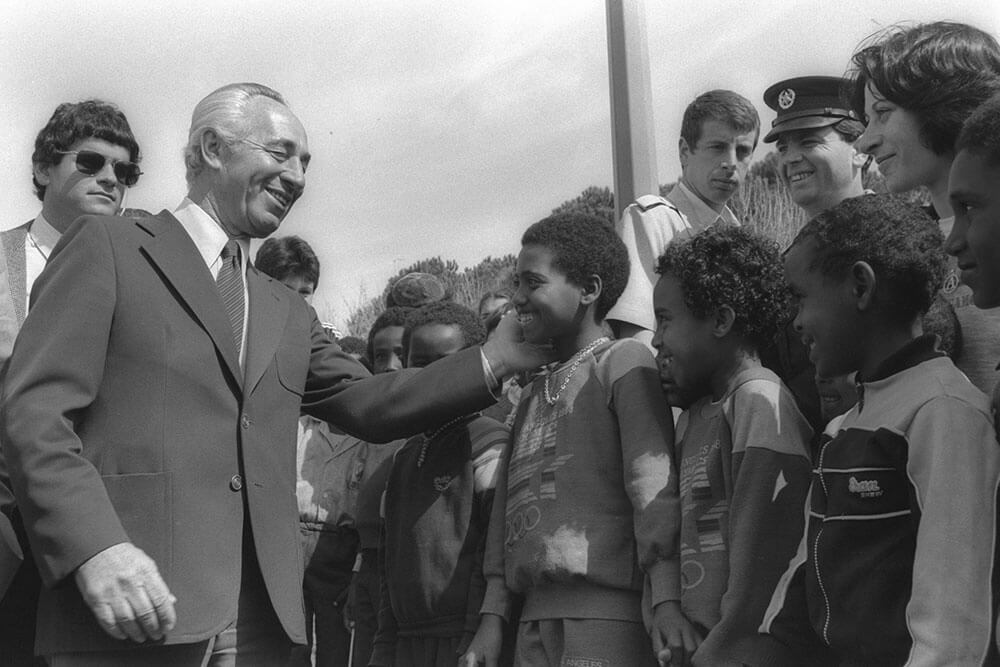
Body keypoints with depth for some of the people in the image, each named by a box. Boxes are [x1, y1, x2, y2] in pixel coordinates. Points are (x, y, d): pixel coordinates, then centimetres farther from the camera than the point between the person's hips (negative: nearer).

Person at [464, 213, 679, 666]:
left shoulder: (624, 362, -1)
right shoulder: (534, 393, 21)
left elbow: (653, 484, -12)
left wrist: (666, 600, -21)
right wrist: (492, 617, 14)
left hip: (607, 610, -7)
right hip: (536, 614, 7)